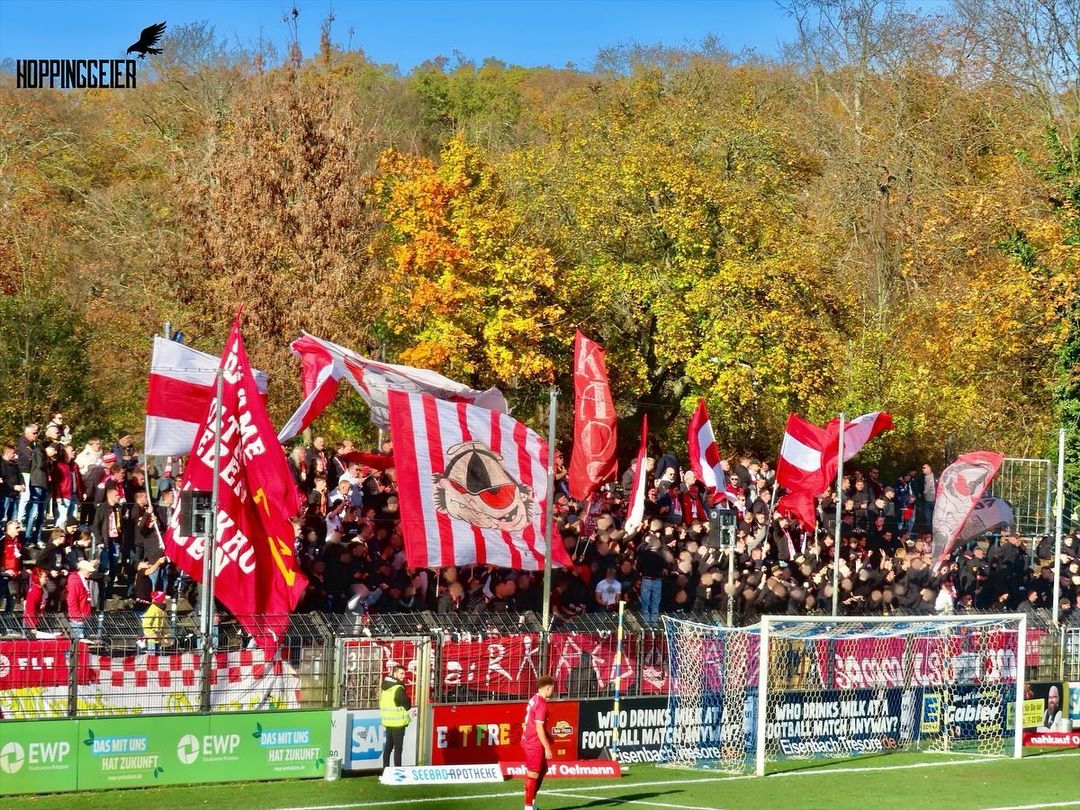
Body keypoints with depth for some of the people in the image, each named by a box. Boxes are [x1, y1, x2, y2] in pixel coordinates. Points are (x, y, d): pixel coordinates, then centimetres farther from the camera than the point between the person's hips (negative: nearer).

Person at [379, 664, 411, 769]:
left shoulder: (385, 687, 10)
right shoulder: (398, 688, -16)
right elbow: (407, 706, -13)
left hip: (387, 722, 8)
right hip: (398, 723, -8)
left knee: (388, 746, 15)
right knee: (398, 748, -5)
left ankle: (385, 769, 17)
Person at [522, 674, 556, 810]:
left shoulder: (534, 700, 9)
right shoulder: (541, 704, -20)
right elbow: (539, 728, -22)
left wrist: (547, 737, 24)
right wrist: (547, 748, -19)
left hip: (529, 741, 10)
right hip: (534, 744, -10)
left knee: (542, 770, 19)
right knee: (533, 774, -2)